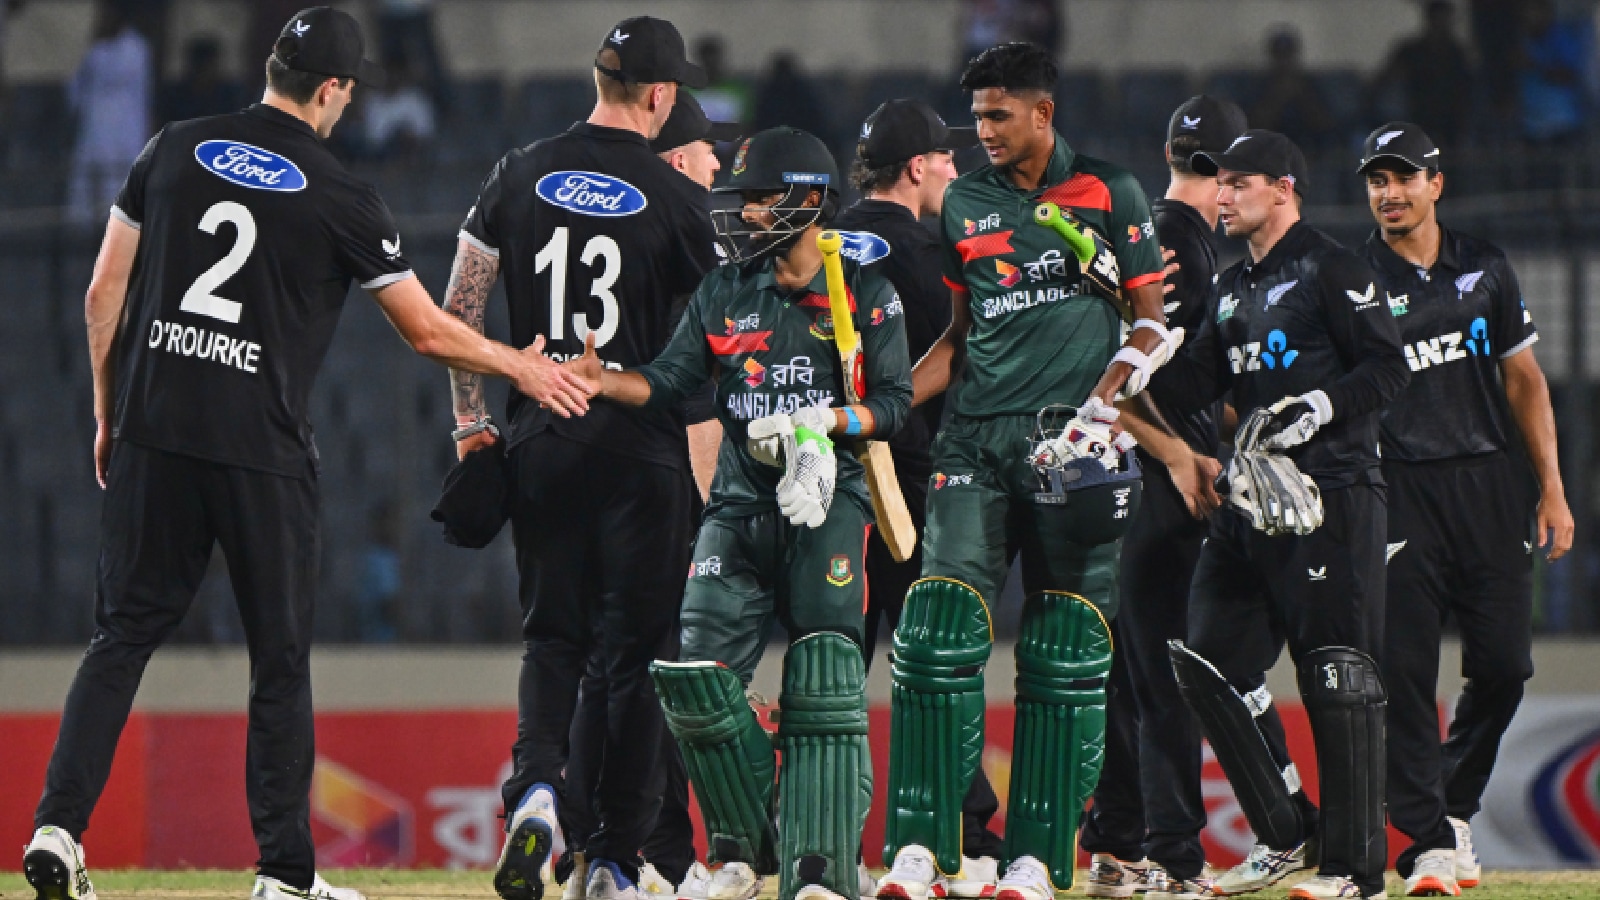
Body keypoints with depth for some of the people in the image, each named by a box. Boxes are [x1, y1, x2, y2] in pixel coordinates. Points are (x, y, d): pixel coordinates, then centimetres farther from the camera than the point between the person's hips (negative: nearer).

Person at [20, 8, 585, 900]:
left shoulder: (175, 151, 6)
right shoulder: (341, 198, -4)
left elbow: (105, 292, 8)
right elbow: (428, 330, 3)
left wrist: (108, 414, 18)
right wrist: (521, 366, 19)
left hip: (154, 433, 3)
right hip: (260, 450, -3)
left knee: (124, 633, 8)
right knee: (282, 657, 7)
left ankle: (59, 826, -7)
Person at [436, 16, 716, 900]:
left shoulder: (521, 176, 3)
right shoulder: (676, 198, -7)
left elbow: (458, 308, 6)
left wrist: (471, 419, 13)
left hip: (539, 438, 3)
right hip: (641, 445, -3)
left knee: (552, 634, 12)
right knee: (638, 645, 5)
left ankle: (537, 782, -16)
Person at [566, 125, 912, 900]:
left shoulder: (865, 294, 1)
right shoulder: (723, 292, 11)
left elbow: (894, 402, -1)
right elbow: (669, 380, 5)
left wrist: (822, 422, -17)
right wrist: (599, 380, -12)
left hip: (826, 506, -4)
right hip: (738, 508, 4)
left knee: (822, 689, -12)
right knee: (698, 677, -8)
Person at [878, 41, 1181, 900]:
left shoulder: (1109, 193, 3)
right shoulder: (965, 204, 14)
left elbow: (1150, 326, 4)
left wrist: (1096, 411, -11)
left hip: (1067, 444, -3)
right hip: (976, 437, 3)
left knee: (1064, 657, -2)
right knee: (937, 636, -10)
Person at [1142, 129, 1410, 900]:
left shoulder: (1330, 270, -5)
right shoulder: (1235, 288, 20)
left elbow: (1387, 368, -11)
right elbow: (1190, 388, 15)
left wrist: (1316, 408, -21)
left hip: (1333, 493, -9)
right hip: (1256, 493, 9)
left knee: (1337, 676, -8)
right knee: (1209, 662, 5)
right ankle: (1286, 837, 14)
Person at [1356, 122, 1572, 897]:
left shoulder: (1483, 268, 11)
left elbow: (1523, 380, 14)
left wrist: (1551, 487, 8)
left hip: (1489, 484, 3)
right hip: (1400, 491, -3)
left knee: (1503, 664, 1)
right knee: (1404, 669, -7)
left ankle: (1453, 805, 21)